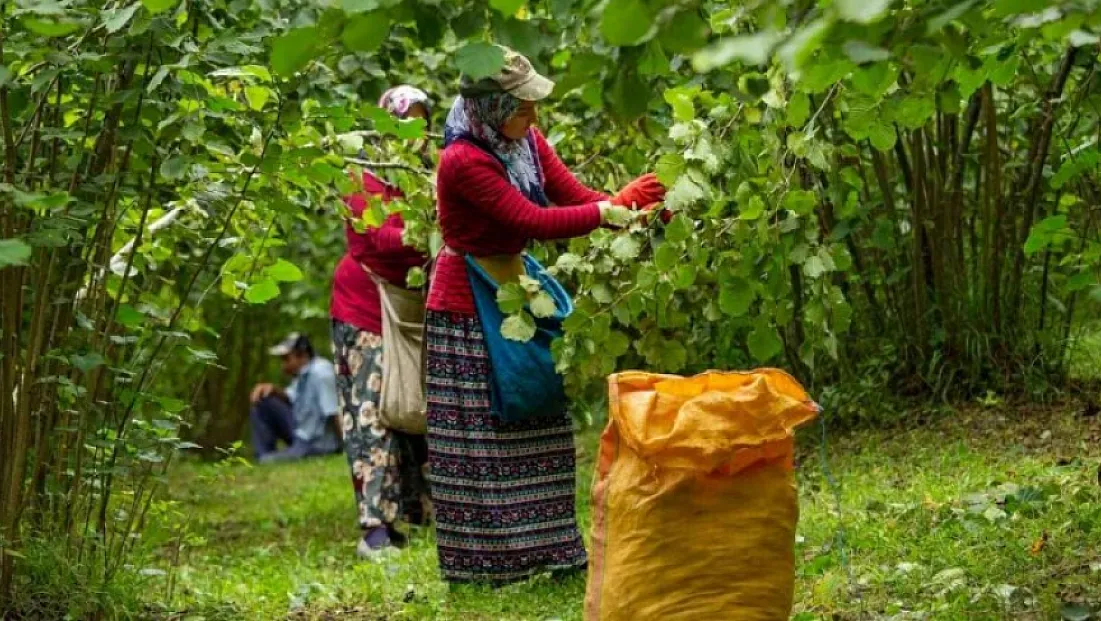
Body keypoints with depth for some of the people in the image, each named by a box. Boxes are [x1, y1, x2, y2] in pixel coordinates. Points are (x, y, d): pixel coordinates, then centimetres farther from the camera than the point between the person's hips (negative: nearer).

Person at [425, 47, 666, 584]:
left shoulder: (526, 141, 0)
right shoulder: (464, 161, -25)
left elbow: (576, 196, -3)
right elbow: (534, 221, -28)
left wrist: (643, 211, -17)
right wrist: (613, 210, -26)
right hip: (467, 312, -8)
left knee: (533, 428, 12)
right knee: (478, 439, -2)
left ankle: (539, 550, 21)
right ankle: (483, 560, 7)